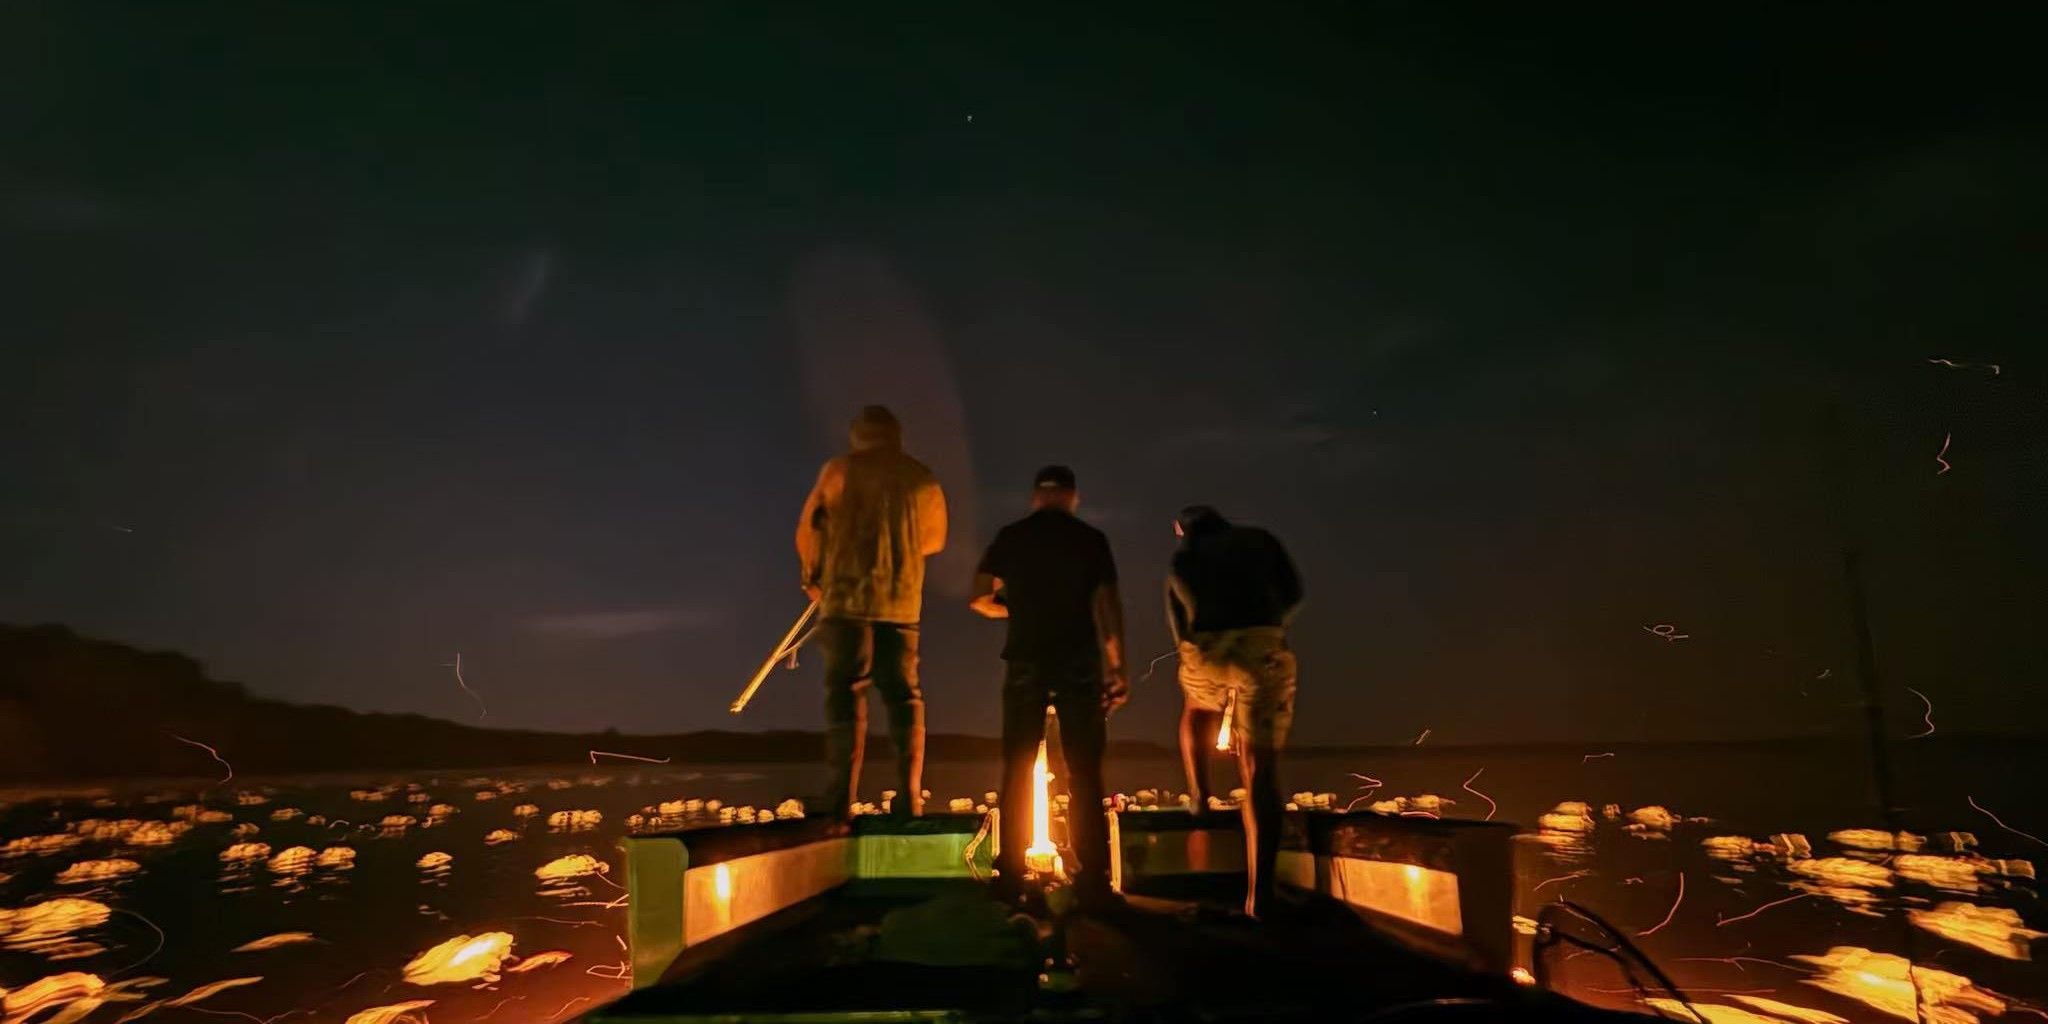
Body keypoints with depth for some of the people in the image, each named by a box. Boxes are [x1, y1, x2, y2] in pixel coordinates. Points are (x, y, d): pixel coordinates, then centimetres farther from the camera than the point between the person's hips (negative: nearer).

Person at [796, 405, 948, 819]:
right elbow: (935, 539, 20)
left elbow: (807, 530, 3)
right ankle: (910, 797, 4)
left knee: (845, 692, -3)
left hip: (849, 595, -3)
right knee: (905, 696, 6)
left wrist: (812, 574, 20)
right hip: (903, 602, 3)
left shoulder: (841, 468, 2)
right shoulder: (922, 478, 12)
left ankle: (842, 797, -9)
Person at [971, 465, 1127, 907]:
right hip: (1079, 663, -1)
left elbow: (979, 599, 5)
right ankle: (1092, 878, 2)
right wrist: (1117, 667, -3)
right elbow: (1108, 604, -4)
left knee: (1017, 772, 6)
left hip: (1026, 662, 1)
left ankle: (1010, 877, 6)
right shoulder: (1091, 539, 3)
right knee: (1084, 774, 3)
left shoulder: (1010, 537, 6)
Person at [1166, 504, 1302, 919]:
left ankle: (1199, 796, 25)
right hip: (1264, 648, -1)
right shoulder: (1259, 539, 22)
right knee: (1260, 769, 1)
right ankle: (1259, 894, -5)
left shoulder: (1180, 561, 26)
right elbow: (1293, 593, 16)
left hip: (1204, 652, 1)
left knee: (1197, 712, 37)